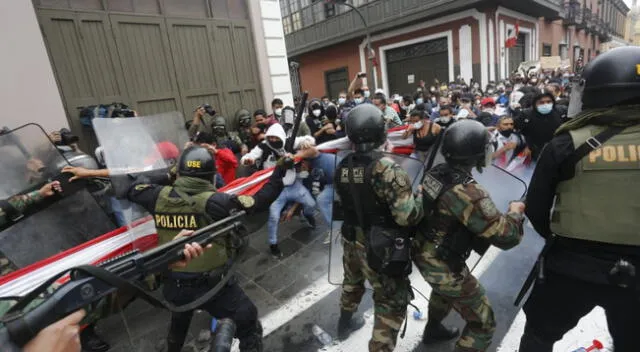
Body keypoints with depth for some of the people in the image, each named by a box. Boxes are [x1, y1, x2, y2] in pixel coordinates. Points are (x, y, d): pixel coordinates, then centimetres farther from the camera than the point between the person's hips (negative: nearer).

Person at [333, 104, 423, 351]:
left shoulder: (342, 167, -5)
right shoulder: (385, 168, -26)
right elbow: (407, 216, -28)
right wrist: (420, 200, -9)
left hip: (352, 241, 7)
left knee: (352, 282, 32)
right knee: (393, 302, 13)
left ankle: (345, 324, 56)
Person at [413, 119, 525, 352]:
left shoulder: (434, 174, -7)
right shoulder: (467, 192, -31)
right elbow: (505, 237, -24)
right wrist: (516, 212, -5)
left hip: (423, 254, 9)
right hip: (443, 266, -9)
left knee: (444, 290, 39)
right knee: (482, 325, 11)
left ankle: (433, 330, 62)